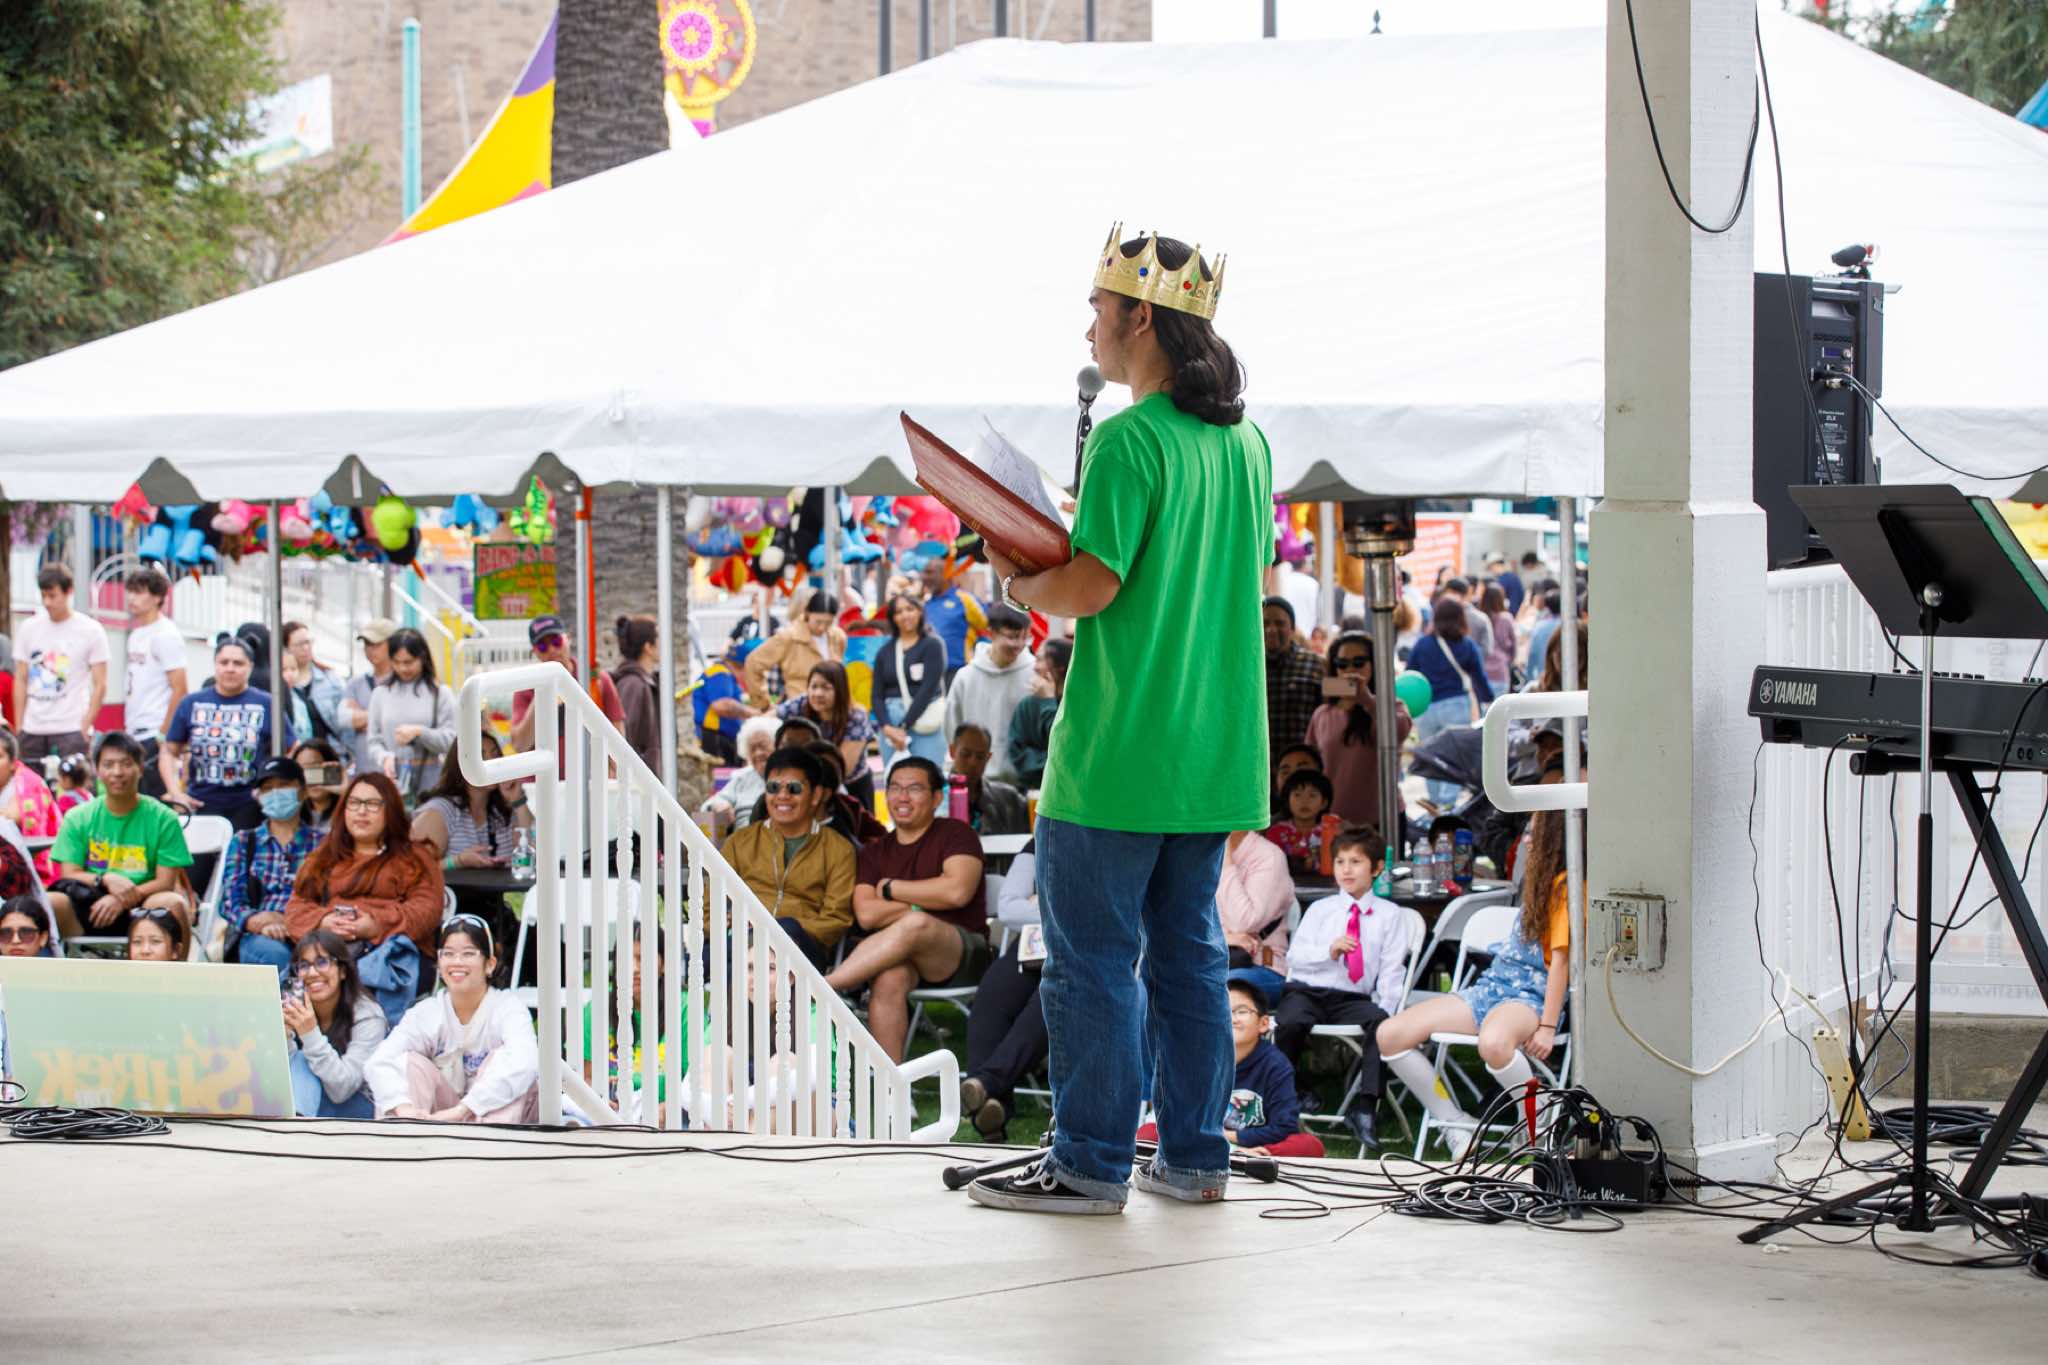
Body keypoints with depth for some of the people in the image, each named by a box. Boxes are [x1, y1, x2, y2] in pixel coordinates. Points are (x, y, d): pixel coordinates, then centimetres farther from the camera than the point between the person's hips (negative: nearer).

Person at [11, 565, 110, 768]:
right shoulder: (28, 628, 10)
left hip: (71, 729, -4)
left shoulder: (91, 630, 0)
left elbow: (99, 685, -1)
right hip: (32, 730, 4)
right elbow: (20, 681, 12)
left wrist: (85, 727, -9)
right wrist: (18, 727, 5)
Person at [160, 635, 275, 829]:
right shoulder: (192, 704, 8)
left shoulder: (266, 705, 2)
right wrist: (175, 793, 0)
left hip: (249, 807, -2)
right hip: (201, 805, 2)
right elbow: (169, 751, 13)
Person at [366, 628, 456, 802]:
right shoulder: (381, 694, 10)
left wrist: (419, 732, -15)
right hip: (391, 781, 1)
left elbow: (450, 741, -1)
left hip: (430, 782, -1)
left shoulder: (440, 693, 4)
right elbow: (374, 741, 8)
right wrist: (385, 757, -12)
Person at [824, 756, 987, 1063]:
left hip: (962, 954, -3)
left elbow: (957, 891, -11)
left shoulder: (955, 834, 8)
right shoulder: (875, 853, 18)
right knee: (889, 978, -35)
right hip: (901, 956, 3)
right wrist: (925, 902, -6)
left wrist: (890, 888, -1)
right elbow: (866, 915, 2)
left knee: (916, 926, -37)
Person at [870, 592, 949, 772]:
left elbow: (928, 688, -8)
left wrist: (904, 727, -11)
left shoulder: (932, 645, 0)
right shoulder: (886, 651, 12)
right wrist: (887, 727, -9)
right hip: (891, 719, 4)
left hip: (924, 720, -4)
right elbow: (877, 694, 8)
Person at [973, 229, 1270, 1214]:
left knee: (1093, 957, 0)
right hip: (1215, 753, 8)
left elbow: (1091, 586, -21)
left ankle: (1091, 1162, 3)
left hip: (1118, 756, -8)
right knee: (1189, 949, 14)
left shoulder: (1129, 441, -15)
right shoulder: (1244, 443, 10)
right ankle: (1194, 1155, 16)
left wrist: (1021, 584, 0)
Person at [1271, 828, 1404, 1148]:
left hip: (1353, 998, -1)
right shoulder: (1320, 909, 15)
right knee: (1292, 1022, -33)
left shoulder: (1390, 915, 12)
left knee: (1380, 1021, -33)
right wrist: (1329, 951, -12)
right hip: (1306, 990, 1)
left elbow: (1391, 970, 4)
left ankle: (1364, 1110, -33)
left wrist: (1385, 1007, -10)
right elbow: (1295, 956, 6)